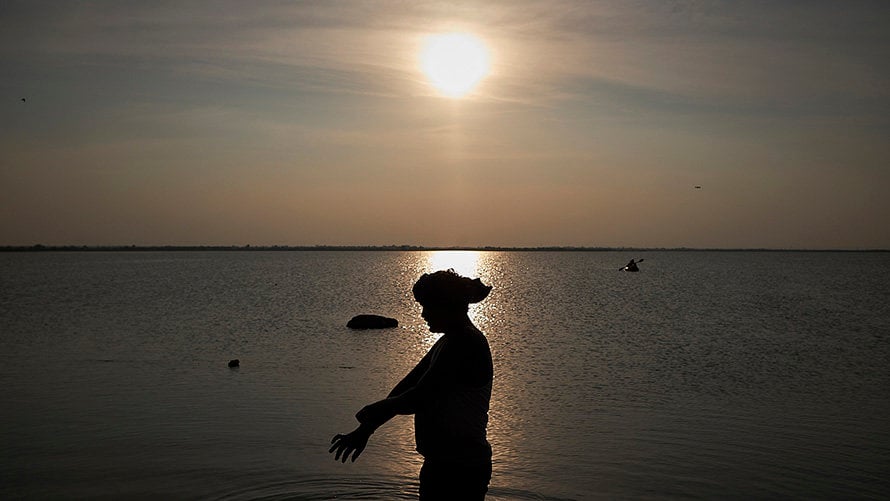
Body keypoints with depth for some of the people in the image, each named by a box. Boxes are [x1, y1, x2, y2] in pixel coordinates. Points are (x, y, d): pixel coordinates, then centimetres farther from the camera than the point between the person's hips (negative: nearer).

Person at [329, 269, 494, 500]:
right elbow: (408, 385, 11)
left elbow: (419, 398, -21)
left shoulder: (466, 345, -18)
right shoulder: (449, 343, 13)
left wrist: (371, 414, -5)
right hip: (441, 463, 10)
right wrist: (365, 431, 7)